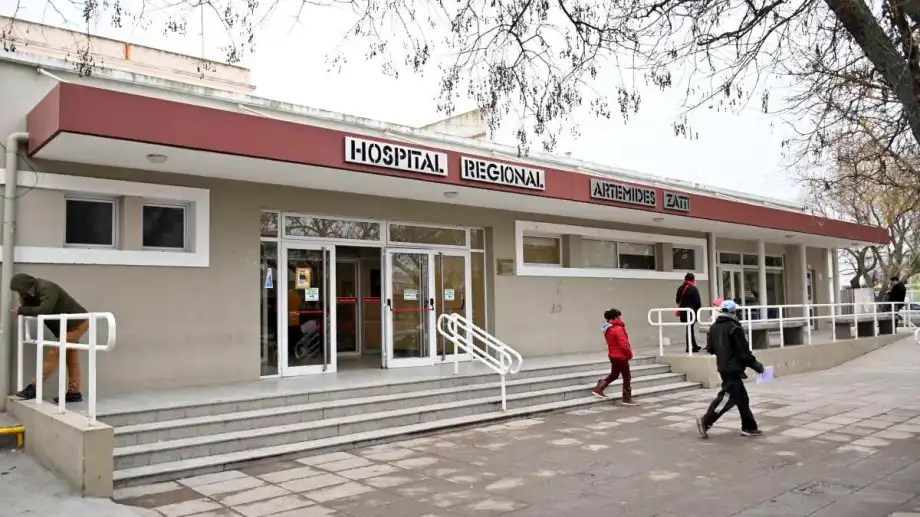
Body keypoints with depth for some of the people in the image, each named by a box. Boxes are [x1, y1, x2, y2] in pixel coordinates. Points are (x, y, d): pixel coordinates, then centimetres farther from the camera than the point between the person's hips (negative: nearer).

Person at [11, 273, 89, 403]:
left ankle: (34, 388, -6)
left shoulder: (46, 289, -23)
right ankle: (74, 392, 12)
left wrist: (21, 310, -23)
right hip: (73, 324, 10)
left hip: (76, 324, -10)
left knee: (53, 354, -10)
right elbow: (33, 306, 8)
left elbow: (44, 310, -34)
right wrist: (23, 306, -12)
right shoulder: (35, 290, 6)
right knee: (71, 359, 9)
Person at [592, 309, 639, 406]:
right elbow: (624, 344, -24)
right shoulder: (618, 329, -22)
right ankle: (627, 399, 8)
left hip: (613, 355, 9)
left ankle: (599, 388, 17)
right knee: (627, 377, 2)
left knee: (613, 375, 22)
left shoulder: (608, 329, 7)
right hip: (621, 356, -9)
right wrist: (630, 354, -9)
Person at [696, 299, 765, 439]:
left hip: (723, 367, 9)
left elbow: (710, 348, 13)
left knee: (742, 397, 15)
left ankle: (749, 427, 19)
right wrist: (756, 365, -3)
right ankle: (705, 421, -6)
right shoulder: (734, 328, -16)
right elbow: (744, 351, -15)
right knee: (728, 397, -5)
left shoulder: (714, 327, 7)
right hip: (733, 368, -9)